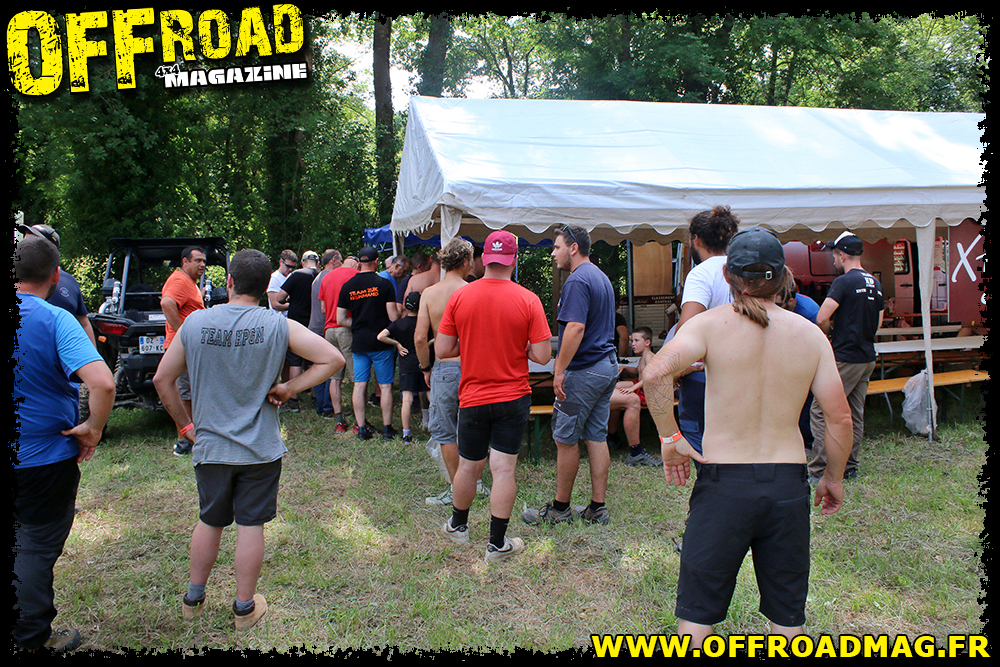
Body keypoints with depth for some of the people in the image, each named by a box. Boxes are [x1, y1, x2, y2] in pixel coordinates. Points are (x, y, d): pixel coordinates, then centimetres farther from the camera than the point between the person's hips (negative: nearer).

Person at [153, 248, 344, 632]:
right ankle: (245, 608, 22)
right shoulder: (278, 326, -11)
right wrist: (289, 388, -9)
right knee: (251, 526, 9)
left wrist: (185, 426, 10)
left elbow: (162, 379, 2)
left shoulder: (195, 323, -4)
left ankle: (193, 600, 34)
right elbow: (332, 359, -13)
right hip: (260, 448, -2)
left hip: (210, 446, 2)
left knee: (209, 522, 19)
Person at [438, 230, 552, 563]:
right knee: (504, 470, 3)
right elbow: (542, 355, -11)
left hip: (473, 397, 2)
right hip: (513, 397, -2)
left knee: (468, 466, 16)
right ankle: (498, 544, 12)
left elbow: (442, 349, -3)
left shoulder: (459, 296, -6)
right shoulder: (528, 300, -11)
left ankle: (458, 526, 37)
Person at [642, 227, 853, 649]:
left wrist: (669, 438, -12)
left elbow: (655, 373, -24)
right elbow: (840, 417, 0)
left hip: (724, 483, -2)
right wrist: (833, 478, 14)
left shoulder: (710, 324, -7)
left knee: (697, 611, 12)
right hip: (789, 484, 3)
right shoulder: (810, 334, 1)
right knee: (786, 614, 18)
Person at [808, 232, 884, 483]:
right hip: (867, 357, 9)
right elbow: (877, 323, 20)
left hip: (845, 357, -9)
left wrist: (830, 330, -1)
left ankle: (819, 471, -7)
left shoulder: (843, 282, -14)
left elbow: (821, 319, -21)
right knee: (855, 415, 14)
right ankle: (849, 467, 20)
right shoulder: (875, 283, 11)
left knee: (820, 412, -5)